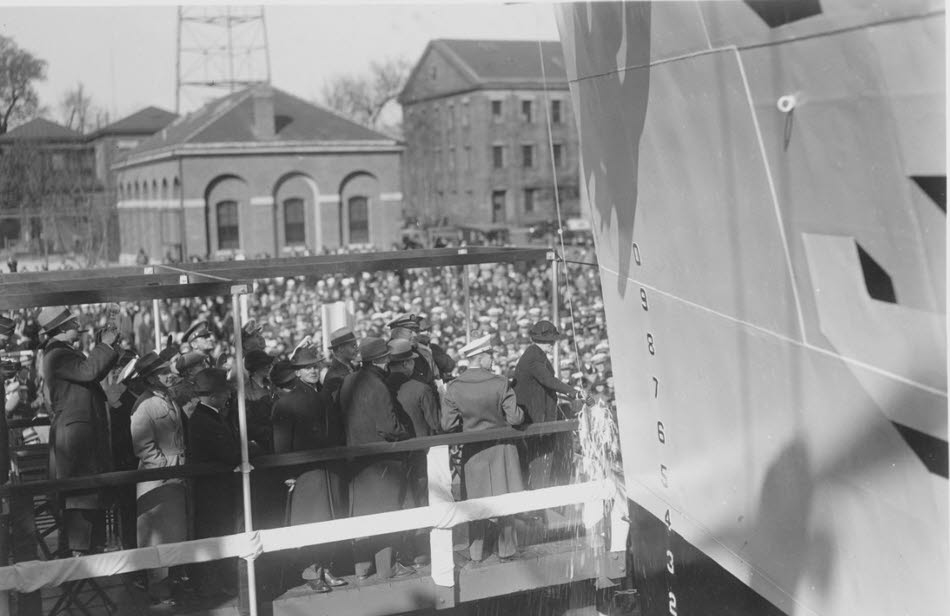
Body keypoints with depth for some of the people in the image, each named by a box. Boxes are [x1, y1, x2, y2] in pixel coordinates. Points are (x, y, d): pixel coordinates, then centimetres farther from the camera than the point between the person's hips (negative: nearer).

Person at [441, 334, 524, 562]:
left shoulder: (453, 389, -11)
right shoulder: (500, 383, -16)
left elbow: (448, 425, -9)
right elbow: (515, 418, -16)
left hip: (473, 451, 2)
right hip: (501, 448, -2)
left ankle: (476, 551, 18)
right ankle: (506, 548, 21)